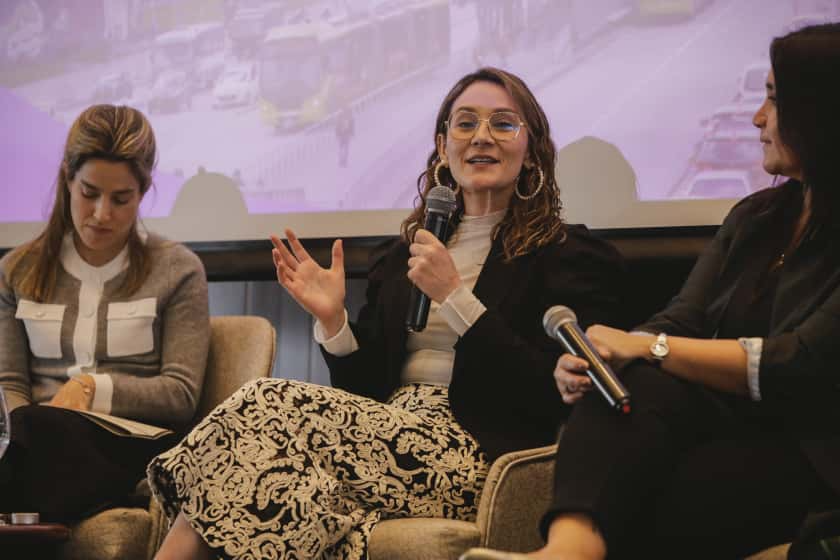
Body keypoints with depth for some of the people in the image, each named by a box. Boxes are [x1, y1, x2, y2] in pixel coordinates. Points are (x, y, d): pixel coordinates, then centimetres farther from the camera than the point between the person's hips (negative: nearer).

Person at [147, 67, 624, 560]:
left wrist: (454, 296, -12)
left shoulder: (574, 256, 6)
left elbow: (554, 395, -8)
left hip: (478, 459, -5)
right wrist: (332, 319, 0)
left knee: (268, 409, -25)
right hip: (392, 436, 5)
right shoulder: (402, 257, 22)